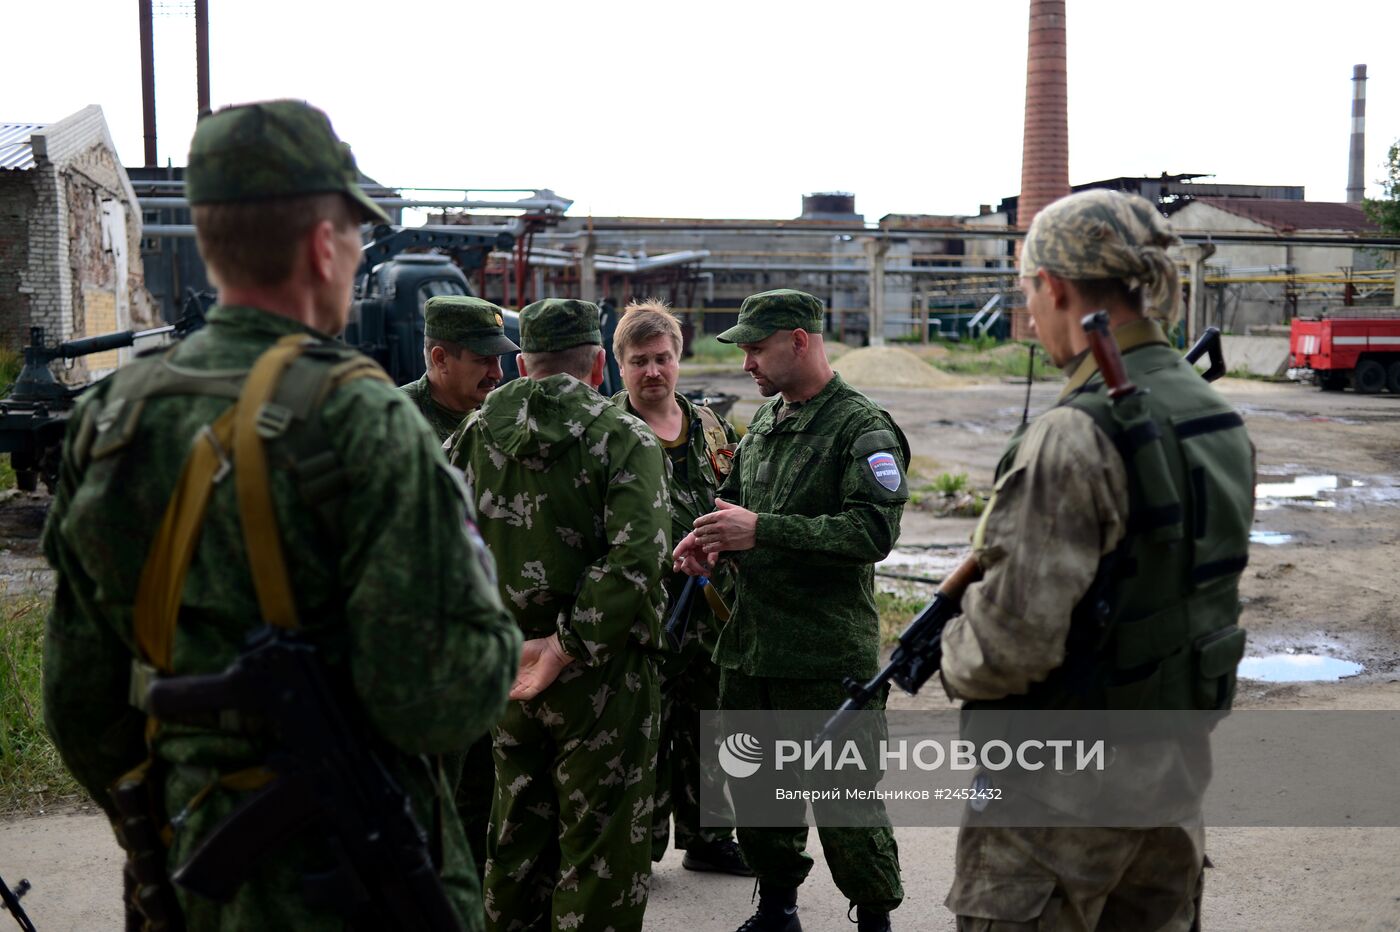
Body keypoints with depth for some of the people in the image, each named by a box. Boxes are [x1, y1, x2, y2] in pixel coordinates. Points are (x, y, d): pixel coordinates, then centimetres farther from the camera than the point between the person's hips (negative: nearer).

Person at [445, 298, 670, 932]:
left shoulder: (475, 432, 4)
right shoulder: (624, 439, -12)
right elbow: (635, 560, -24)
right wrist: (564, 647, -19)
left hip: (505, 667, 5)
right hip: (599, 672, -5)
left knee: (518, 829, 20)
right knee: (600, 840, 6)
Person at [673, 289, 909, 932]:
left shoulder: (862, 429, -11)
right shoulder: (763, 422, 14)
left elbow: (873, 531, -22)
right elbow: (736, 499, 26)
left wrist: (762, 529, -25)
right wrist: (710, 538, 2)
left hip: (828, 653, -8)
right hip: (748, 644, 8)